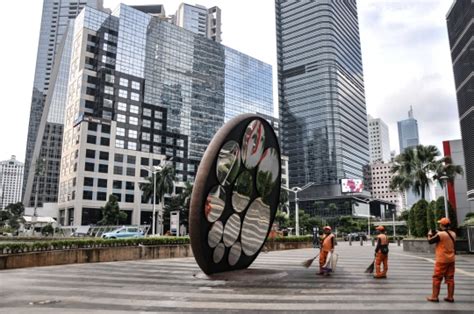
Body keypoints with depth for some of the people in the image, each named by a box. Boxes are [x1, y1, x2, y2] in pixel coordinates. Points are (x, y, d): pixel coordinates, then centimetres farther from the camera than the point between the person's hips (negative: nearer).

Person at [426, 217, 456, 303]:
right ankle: (450, 297, 14)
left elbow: (430, 241, -9)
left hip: (442, 260, -6)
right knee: (450, 278, 10)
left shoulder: (440, 234, -17)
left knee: (437, 278, 1)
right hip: (451, 259, 6)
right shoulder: (453, 234, 5)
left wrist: (429, 235, 9)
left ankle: (434, 297, 4)